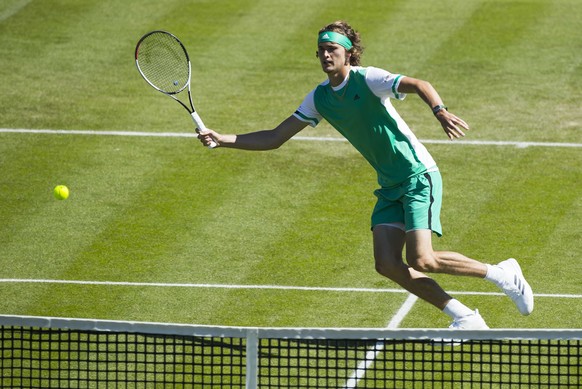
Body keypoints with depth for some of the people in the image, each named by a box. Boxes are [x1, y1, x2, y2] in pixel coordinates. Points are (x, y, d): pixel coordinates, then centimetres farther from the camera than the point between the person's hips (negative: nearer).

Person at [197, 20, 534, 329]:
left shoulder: (367, 79, -13)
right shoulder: (320, 98, 7)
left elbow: (419, 85, -28)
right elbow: (275, 138, 10)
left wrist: (440, 111, -48)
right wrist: (223, 140, 0)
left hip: (419, 176, -7)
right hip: (390, 187, 7)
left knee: (421, 260, -19)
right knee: (388, 265, -8)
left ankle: (501, 274, 2)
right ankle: (465, 318, 2)